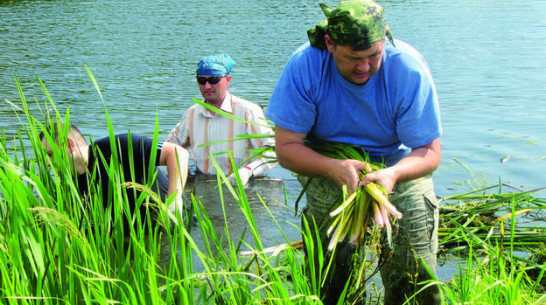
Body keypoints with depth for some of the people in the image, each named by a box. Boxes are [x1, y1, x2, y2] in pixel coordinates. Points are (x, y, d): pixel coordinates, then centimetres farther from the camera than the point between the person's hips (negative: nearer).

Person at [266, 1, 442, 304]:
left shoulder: (409, 69, -22)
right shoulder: (304, 66, -21)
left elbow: (429, 153, -17)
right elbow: (286, 147, -18)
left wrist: (394, 174, -39)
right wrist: (333, 168, -36)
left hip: (401, 168, 0)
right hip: (328, 168, 1)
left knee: (415, 280, -8)